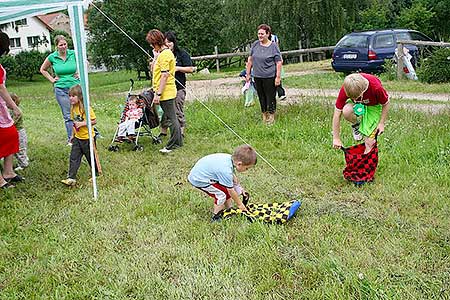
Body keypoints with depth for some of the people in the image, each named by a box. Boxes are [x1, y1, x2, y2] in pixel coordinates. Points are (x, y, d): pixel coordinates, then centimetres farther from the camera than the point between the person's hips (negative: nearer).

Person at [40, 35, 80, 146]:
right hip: (61, 89, 0)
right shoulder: (52, 57, -2)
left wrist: (80, 73, 5)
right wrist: (52, 79, 6)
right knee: (68, 115, 2)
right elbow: (43, 70, 15)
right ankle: (70, 138, 10)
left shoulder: (73, 54, -3)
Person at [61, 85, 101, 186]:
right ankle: (71, 178, 1)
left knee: (91, 157, 8)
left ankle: (98, 173, 28)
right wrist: (73, 135, 17)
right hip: (77, 138, 7)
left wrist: (82, 123, -26)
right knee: (74, 157, 1)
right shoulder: (73, 108, 5)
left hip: (87, 138, -7)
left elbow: (94, 121, -18)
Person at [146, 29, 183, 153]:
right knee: (172, 117, 15)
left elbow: (165, 75, -21)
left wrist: (158, 94, -21)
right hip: (168, 92, 10)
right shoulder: (164, 52, 16)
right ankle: (178, 141, 24)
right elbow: (154, 70, 24)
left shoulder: (164, 54, -16)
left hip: (166, 92, -10)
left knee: (171, 118, -3)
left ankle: (173, 145, 4)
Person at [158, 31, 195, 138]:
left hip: (179, 87, -4)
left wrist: (177, 68, -13)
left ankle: (181, 132, 8)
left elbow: (190, 69, -2)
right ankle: (163, 132, 19)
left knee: (178, 112, -1)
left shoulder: (182, 54, 1)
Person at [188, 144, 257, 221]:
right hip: (199, 180, -9)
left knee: (227, 187, 11)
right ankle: (215, 217, 3)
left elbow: (232, 175, 14)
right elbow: (231, 191, -20)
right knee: (221, 194, -13)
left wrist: (239, 187, 21)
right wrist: (239, 204, -5)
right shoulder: (226, 171, -33)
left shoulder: (230, 158, -9)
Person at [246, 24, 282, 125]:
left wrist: (278, 77, -12)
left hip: (270, 77, -4)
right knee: (261, 97, 12)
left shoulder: (273, 46, -7)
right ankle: (264, 115, 24)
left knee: (270, 97, 1)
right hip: (257, 76, 4)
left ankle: (271, 116, 14)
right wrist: (248, 73, 10)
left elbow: (279, 62, -7)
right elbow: (250, 59, 12)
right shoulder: (255, 44, 5)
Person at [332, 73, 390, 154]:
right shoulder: (345, 89, -34)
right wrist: (336, 138, -24)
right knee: (346, 111, -34)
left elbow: (386, 104, -17)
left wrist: (381, 123, -16)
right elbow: (337, 113, -26)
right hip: (357, 104, 2)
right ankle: (356, 125, 0)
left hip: (373, 105, -2)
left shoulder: (375, 87, -39)